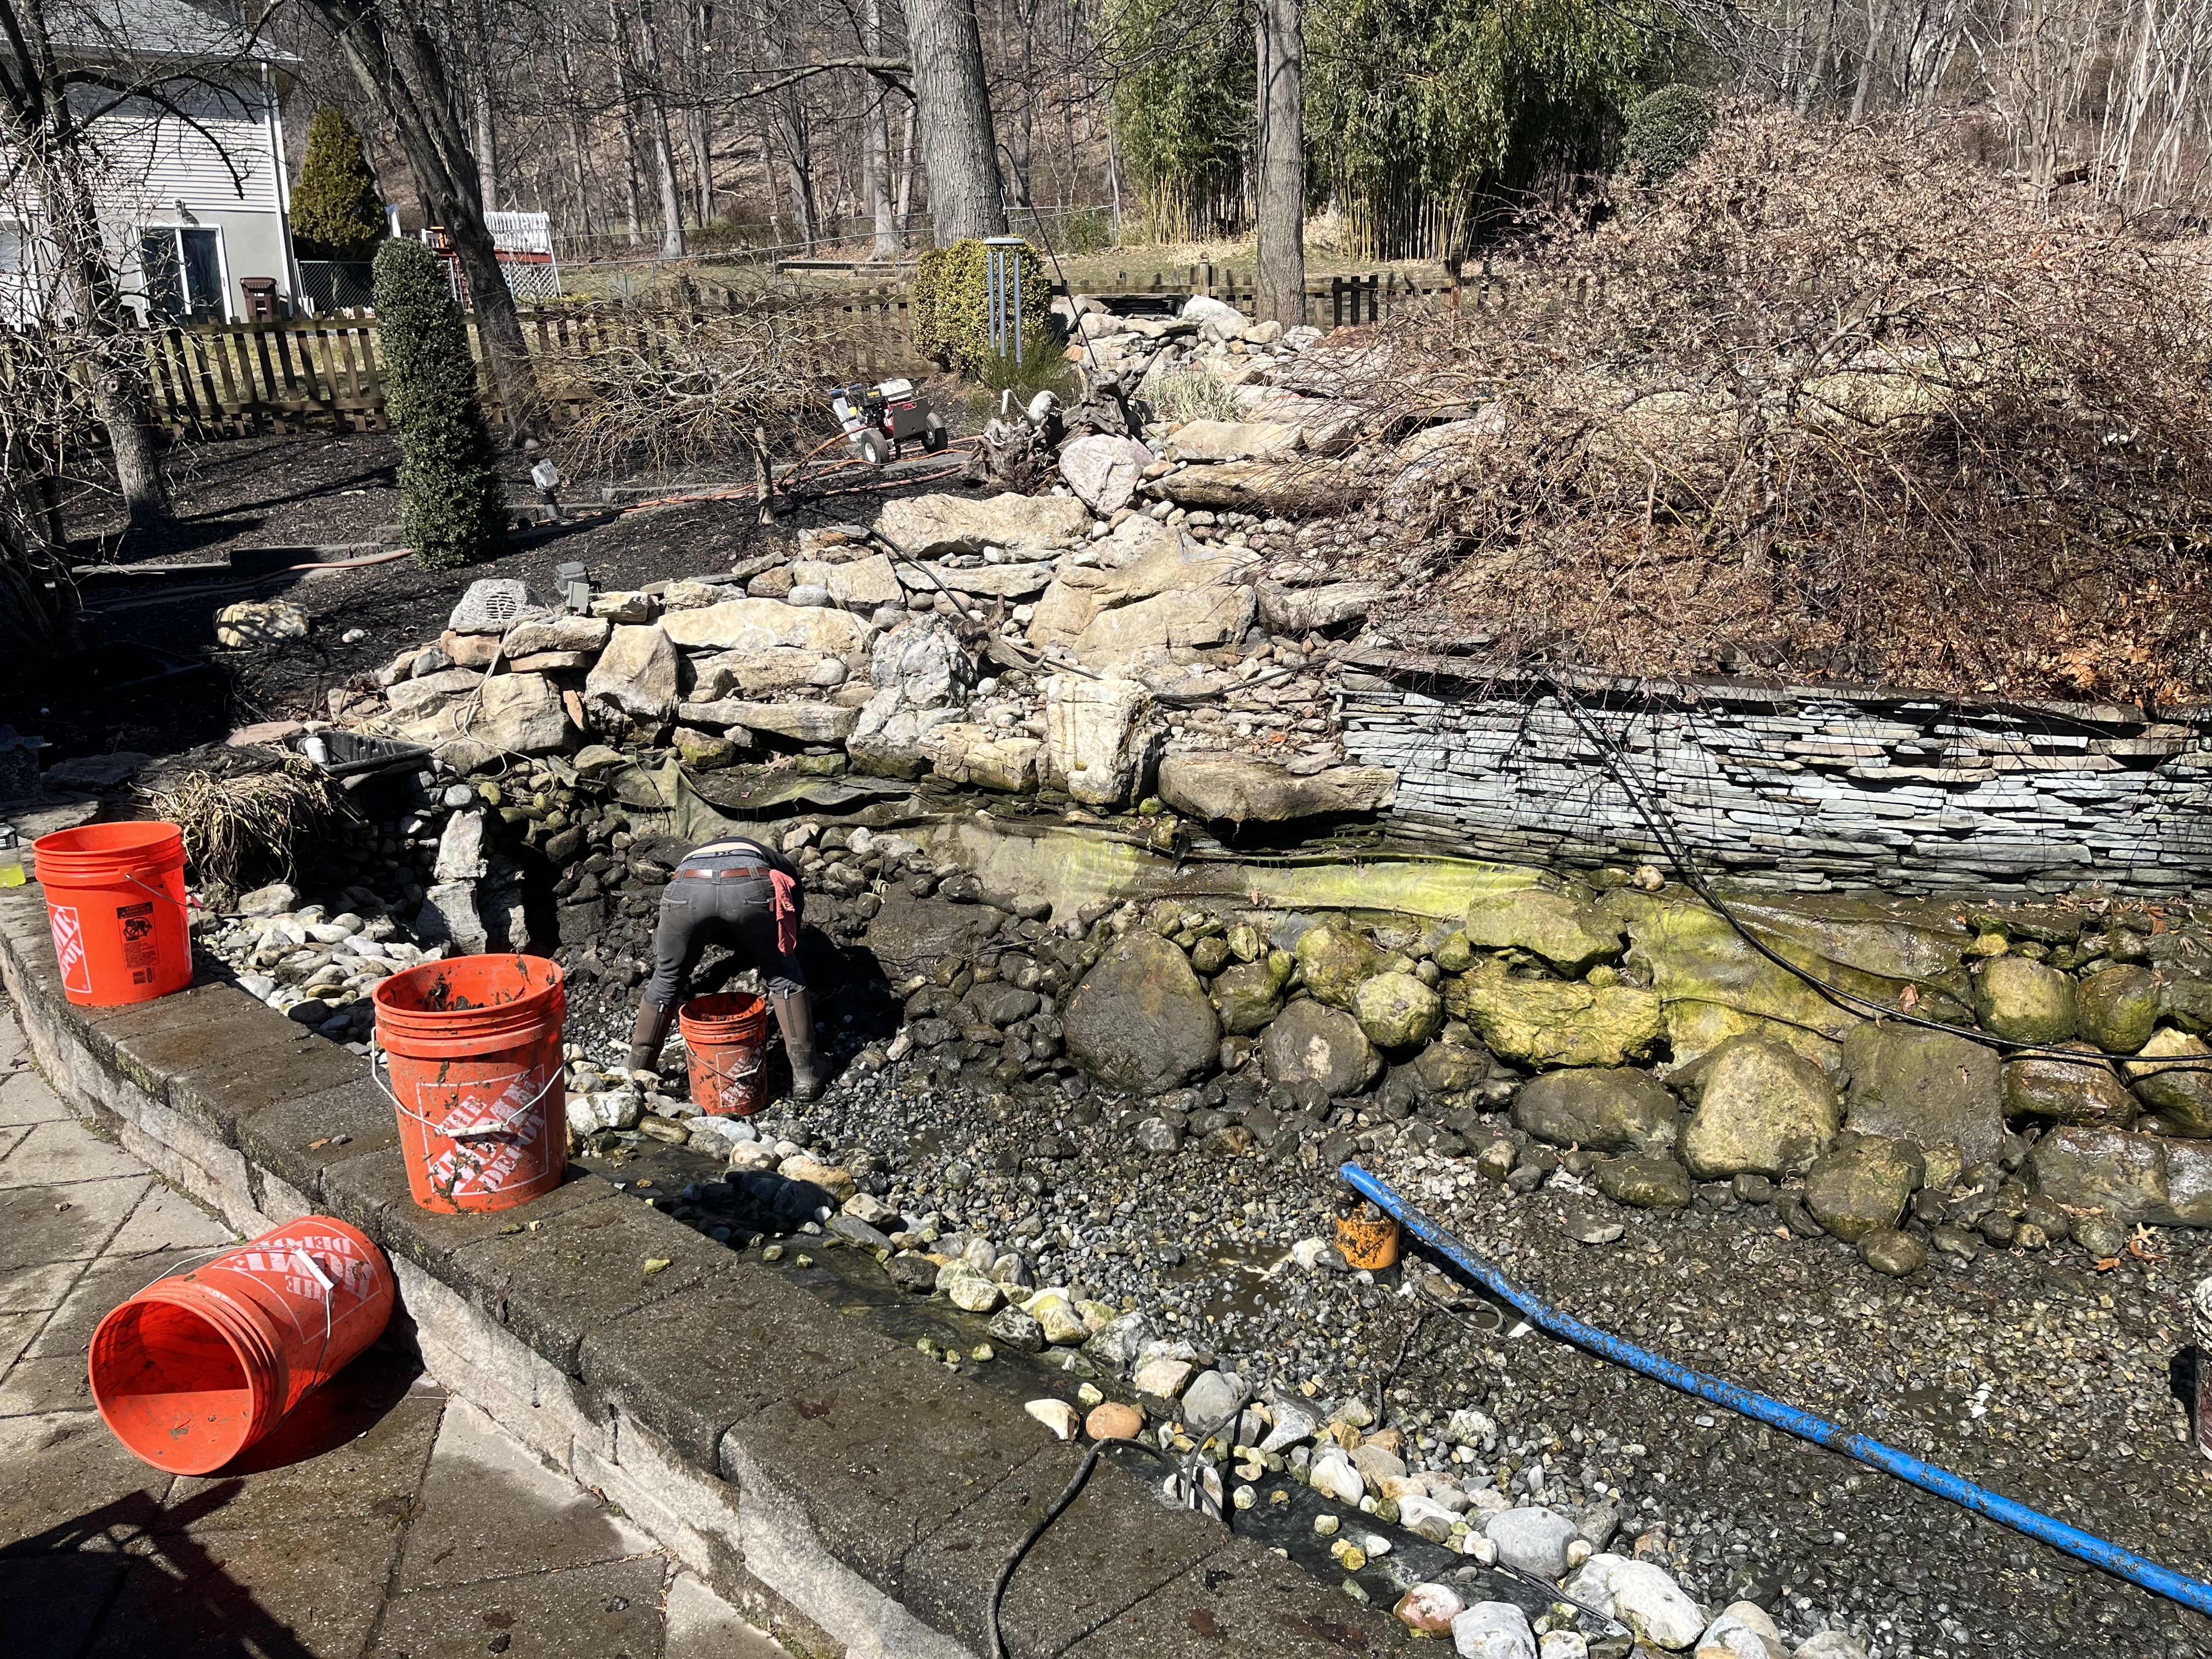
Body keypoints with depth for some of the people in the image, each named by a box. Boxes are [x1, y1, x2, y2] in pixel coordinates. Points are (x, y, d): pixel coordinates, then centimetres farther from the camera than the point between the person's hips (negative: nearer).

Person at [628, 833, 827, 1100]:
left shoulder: (691, 857, 47)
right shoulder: (781, 868, 42)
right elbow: (790, 943, 42)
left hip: (686, 888, 1)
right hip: (751, 887, -1)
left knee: (667, 978, 27)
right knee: (783, 974, 23)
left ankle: (637, 1073, 40)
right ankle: (805, 1074, 24)